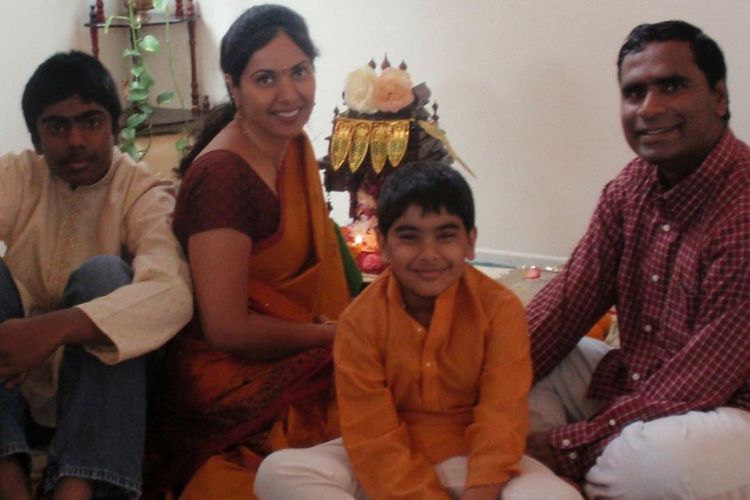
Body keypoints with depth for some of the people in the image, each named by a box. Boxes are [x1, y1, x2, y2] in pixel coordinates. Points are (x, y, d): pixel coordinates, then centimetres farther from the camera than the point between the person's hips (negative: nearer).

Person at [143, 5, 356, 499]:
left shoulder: (295, 146, 5)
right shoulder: (222, 175, -21)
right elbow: (227, 328, -22)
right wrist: (334, 336, -10)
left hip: (294, 360, 9)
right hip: (237, 380, -8)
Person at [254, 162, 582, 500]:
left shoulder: (500, 308, -12)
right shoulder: (360, 321, -11)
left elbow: (501, 420, -16)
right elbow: (374, 438, -14)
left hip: (469, 459, -1)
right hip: (390, 465, 1)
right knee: (278, 472, -23)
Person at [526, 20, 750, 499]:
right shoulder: (630, 188, 1)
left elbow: (697, 383, -23)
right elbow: (566, 303, 0)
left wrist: (572, 444, -19)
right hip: (633, 384, 8)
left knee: (654, 459, -36)